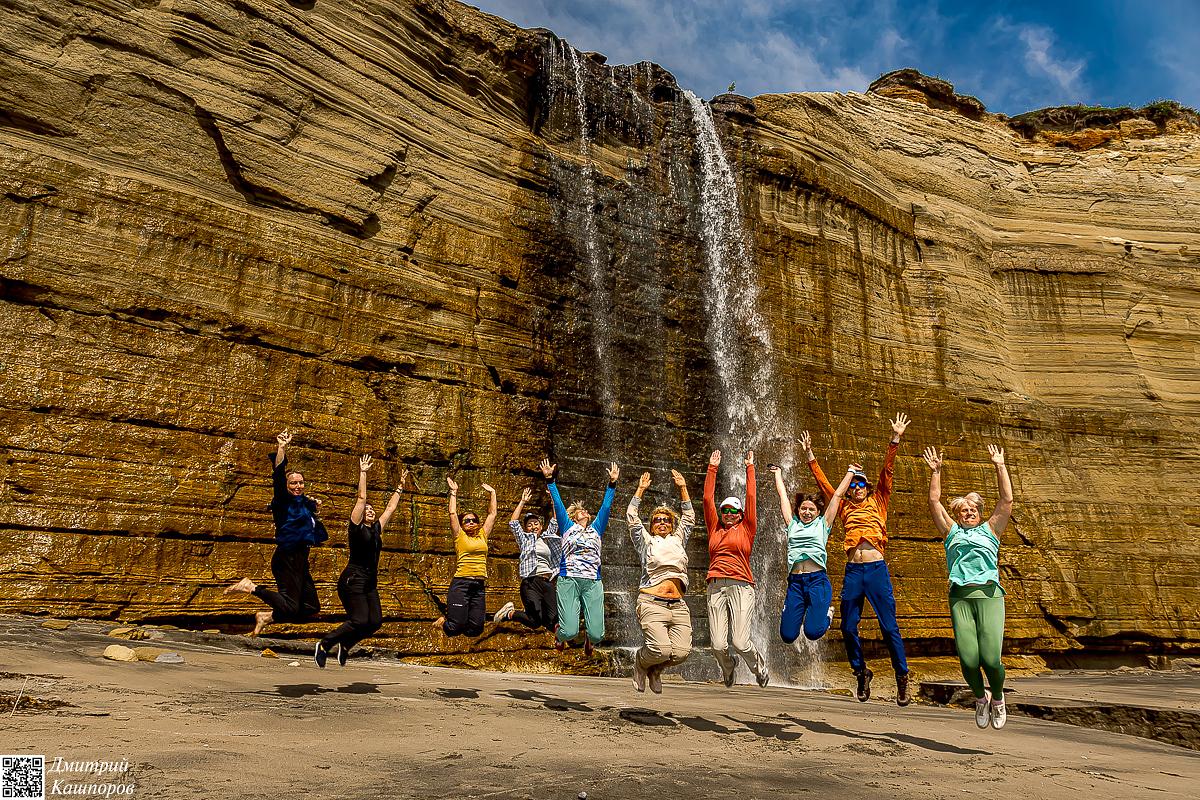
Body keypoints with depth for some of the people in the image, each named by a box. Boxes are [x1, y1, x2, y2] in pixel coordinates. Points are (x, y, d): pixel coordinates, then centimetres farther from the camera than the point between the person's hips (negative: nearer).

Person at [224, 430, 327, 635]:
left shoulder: (303, 503, 16)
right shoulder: (283, 501, -6)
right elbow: (278, 477, -23)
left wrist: (315, 509, 18)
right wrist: (281, 449, -32)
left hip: (299, 561, 9)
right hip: (286, 558, -8)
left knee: (311, 608, 9)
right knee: (290, 607, -17)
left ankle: (267, 617, 22)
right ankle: (250, 587, -1)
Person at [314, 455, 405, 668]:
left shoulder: (376, 529, 15)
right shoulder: (357, 527, -1)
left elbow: (390, 508, 23)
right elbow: (361, 499, -7)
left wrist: (400, 486, 27)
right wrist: (363, 473, -7)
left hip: (370, 583, 7)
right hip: (353, 580, -7)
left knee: (375, 622, -2)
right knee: (360, 621, -15)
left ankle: (345, 645, 20)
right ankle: (324, 645, 3)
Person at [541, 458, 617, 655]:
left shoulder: (596, 529, 23)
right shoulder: (568, 527, 17)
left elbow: (606, 506, 19)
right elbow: (558, 503, 10)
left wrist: (612, 483, 13)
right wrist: (549, 479, 4)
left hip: (593, 583, 2)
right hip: (568, 581, -2)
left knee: (597, 634, -9)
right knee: (570, 631, -15)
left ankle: (589, 640, 30)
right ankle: (560, 635, 24)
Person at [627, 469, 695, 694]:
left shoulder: (678, 540, 26)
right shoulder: (646, 541, 16)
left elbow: (689, 518, 28)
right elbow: (631, 518, 9)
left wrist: (683, 489, 25)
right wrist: (640, 490, 12)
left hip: (678, 605, 4)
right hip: (652, 603, -4)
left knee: (682, 652, -15)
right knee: (661, 649, -22)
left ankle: (655, 668, 17)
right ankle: (641, 661, 13)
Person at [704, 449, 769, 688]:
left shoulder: (746, 530, 11)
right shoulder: (715, 529, 16)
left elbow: (751, 498, 10)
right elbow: (707, 499, 14)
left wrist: (750, 468, 14)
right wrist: (712, 469, 16)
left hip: (741, 586, -2)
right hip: (716, 587, 2)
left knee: (740, 642, -11)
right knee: (718, 646, -5)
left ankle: (760, 667, 24)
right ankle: (728, 668, 31)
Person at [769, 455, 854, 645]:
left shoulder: (823, 524, 13)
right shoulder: (793, 524, 18)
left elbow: (838, 495, 16)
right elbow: (782, 494, 26)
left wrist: (851, 472, 23)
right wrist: (778, 473, 36)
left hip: (818, 579, -2)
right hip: (795, 581, 2)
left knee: (813, 632, -16)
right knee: (787, 635, -6)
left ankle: (826, 611, 17)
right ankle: (797, 614, 27)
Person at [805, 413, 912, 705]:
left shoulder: (878, 503, 11)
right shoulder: (844, 508, 16)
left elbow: (887, 472, 3)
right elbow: (823, 482, 17)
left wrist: (895, 440, -5)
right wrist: (810, 454, 15)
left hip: (877, 568, -3)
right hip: (852, 571, 3)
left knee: (889, 627, -3)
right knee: (848, 627, 5)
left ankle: (902, 679, 8)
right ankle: (862, 673, 23)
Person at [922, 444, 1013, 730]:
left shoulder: (990, 529, 21)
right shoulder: (952, 532, 22)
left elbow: (1007, 499, 14)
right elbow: (934, 501, 18)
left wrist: (1000, 466, 14)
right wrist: (935, 471, 16)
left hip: (988, 593, -1)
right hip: (960, 596, 1)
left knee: (991, 657, -14)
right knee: (968, 658, -12)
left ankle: (997, 696, 18)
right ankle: (980, 697, 18)